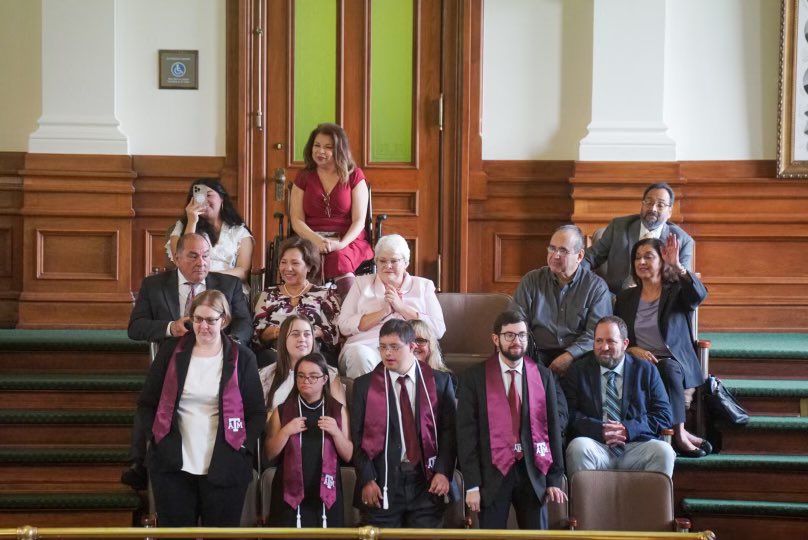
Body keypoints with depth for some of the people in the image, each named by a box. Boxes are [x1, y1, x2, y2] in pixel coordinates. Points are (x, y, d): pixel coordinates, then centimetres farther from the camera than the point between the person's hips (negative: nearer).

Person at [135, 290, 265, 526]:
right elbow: (146, 403, 8)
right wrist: (158, 436, -5)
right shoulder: (172, 351, 3)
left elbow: (256, 412, 4)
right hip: (174, 466, 1)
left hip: (223, 469, -1)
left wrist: (243, 447, -9)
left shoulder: (241, 358, 1)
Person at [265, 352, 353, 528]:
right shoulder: (283, 411, 3)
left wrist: (336, 432, -12)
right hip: (290, 494, 0)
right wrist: (285, 431, -12)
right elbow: (269, 454, 3)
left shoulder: (337, 410, 4)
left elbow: (348, 455, 4)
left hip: (325, 495, 1)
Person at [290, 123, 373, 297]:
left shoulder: (354, 176, 10)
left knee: (339, 258, -37)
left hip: (349, 241, -1)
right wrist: (317, 240, -14)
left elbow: (359, 220, 1)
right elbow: (297, 220, 6)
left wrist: (341, 244, -18)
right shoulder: (303, 178, 15)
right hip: (311, 240, 1)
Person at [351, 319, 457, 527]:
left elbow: (448, 431, 5)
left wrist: (443, 471, -6)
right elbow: (357, 437, 2)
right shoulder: (364, 385, 5)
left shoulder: (439, 382, 6)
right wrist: (367, 479, -7)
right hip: (382, 482, 0)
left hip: (426, 481, 0)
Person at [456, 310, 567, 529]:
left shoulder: (543, 376, 6)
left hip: (533, 472, 2)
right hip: (493, 473, -2)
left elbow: (553, 428, 7)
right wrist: (472, 484, -9)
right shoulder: (475, 377, -1)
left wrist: (554, 479, 3)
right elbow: (466, 433, -4)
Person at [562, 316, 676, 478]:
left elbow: (664, 415, 6)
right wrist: (599, 430, -14)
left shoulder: (646, 371, 14)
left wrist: (629, 429, -9)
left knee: (664, 451, -29)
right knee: (578, 447, -33)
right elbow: (569, 414, 3)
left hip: (636, 445, 1)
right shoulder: (578, 371, 14)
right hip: (596, 445, 0)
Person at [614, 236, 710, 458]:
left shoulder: (677, 293, 8)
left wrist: (677, 265, -30)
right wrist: (633, 350, -8)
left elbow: (699, 294, -17)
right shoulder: (625, 298, 17)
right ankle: (680, 434, -31)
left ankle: (678, 433, -30)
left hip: (674, 363, -1)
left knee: (667, 368, -38)